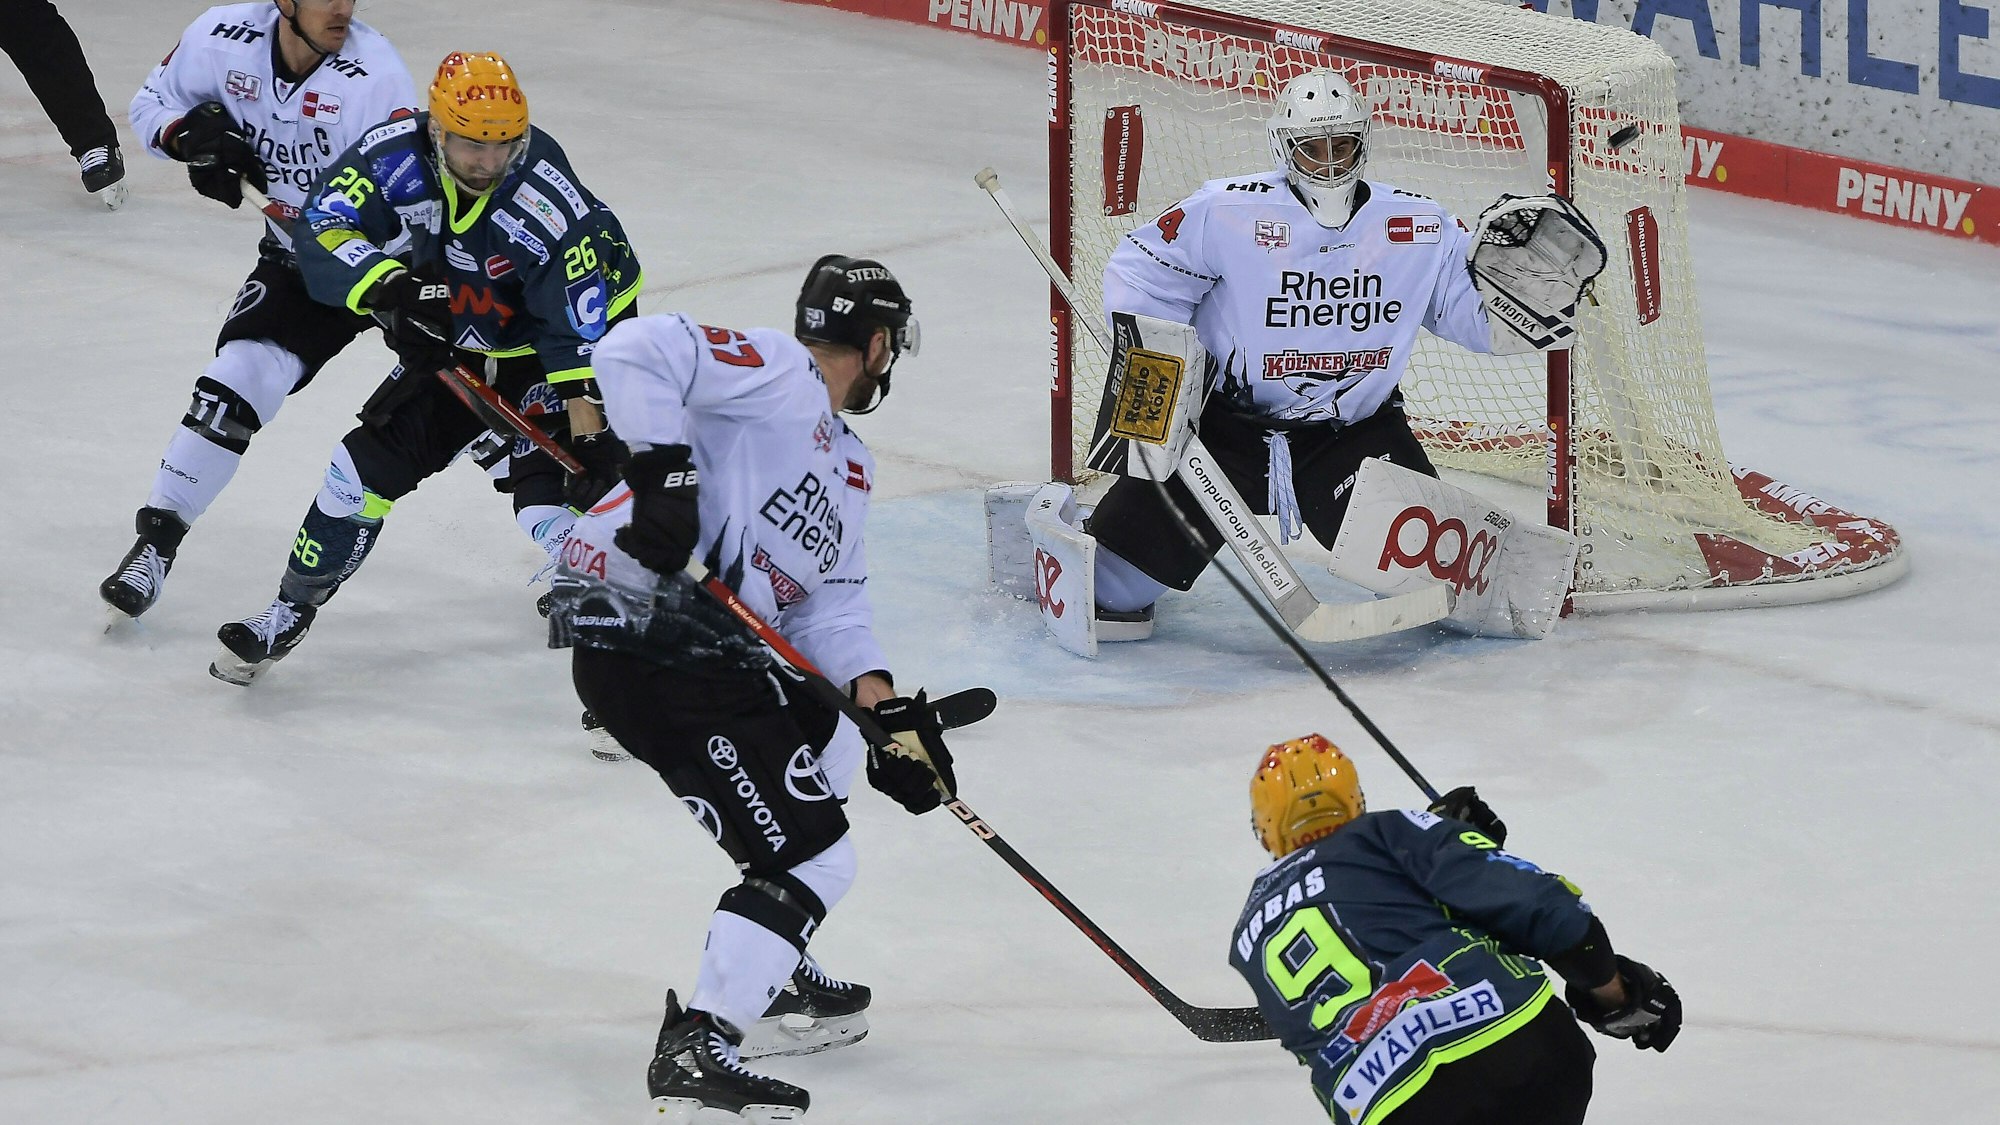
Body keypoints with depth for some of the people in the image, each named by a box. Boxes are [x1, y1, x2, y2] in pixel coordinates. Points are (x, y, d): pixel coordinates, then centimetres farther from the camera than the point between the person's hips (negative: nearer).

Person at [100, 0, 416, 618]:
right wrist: (189, 134, -20)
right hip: (296, 260, 3)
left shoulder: (373, 75, -29)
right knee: (239, 379, -14)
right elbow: (152, 103, 1)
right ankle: (157, 539, -2)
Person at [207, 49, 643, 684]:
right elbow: (323, 231, -28)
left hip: (539, 362, -4)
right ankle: (291, 613, 18)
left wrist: (590, 431, -30)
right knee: (364, 468, -1)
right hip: (445, 355, 4)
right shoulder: (397, 158, -23)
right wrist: (388, 284, -45)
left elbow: (587, 328, -28)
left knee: (550, 504, -20)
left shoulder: (554, 205, -32)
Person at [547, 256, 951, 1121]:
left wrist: (884, 704, 1)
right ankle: (696, 1050, -15)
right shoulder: (776, 371, -5)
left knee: (824, 746, 32)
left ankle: (773, 976, 40)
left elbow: (830, 607, 17)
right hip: (645, 646, -11)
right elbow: (638, 352, -19)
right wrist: (664, 469, -26)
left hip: (714, 642, 11)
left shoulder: (848, 467, 23)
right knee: (806, 856, -9)